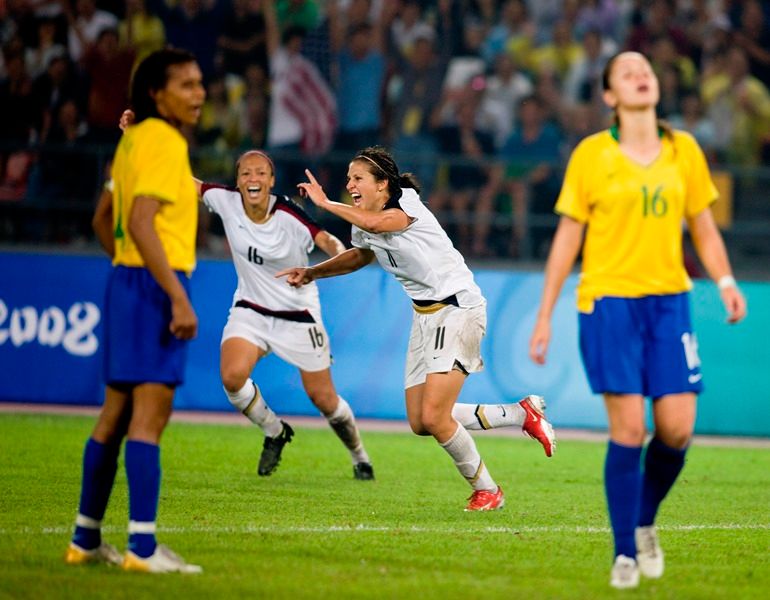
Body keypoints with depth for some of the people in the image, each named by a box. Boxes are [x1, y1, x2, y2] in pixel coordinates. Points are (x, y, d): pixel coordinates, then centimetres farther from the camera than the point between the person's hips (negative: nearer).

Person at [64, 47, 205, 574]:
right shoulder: (164, 142, -13)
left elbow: (104, 220, 22)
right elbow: (140, 225, -22)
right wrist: (178, 297, -24)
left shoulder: (135, 138, 15)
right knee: (150, 413, -11)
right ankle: (143, 546, -14)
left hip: (128, 279, 10)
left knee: (116, 414, 12)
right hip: (156, 284, -10)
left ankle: (86, 539, 17)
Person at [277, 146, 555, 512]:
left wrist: (325, 203, -32)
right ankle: (521, 414, 20)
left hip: (458, 309, -9)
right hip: (425, 315, 9)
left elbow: (375, 223, -41)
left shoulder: (406, 202, -18)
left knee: (434, 417, -17)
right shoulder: (364, 226, 6)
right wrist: (312, 273, 16)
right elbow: (361, 254, 29)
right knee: (419, 423, 7)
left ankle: (486, 491, 4)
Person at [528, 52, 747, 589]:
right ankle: (625, 552, 2)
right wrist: (545, 316, 3)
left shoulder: (683, 150, 9)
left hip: (669, 298, 3)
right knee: (629, 428, -10)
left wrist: (725, 281, -3)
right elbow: (567, 238, 5)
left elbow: (704, 227, 15)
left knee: (677, 429, -4)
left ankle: (646, 521, 24)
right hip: (608, 300, -3)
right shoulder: (591, 155, 1)